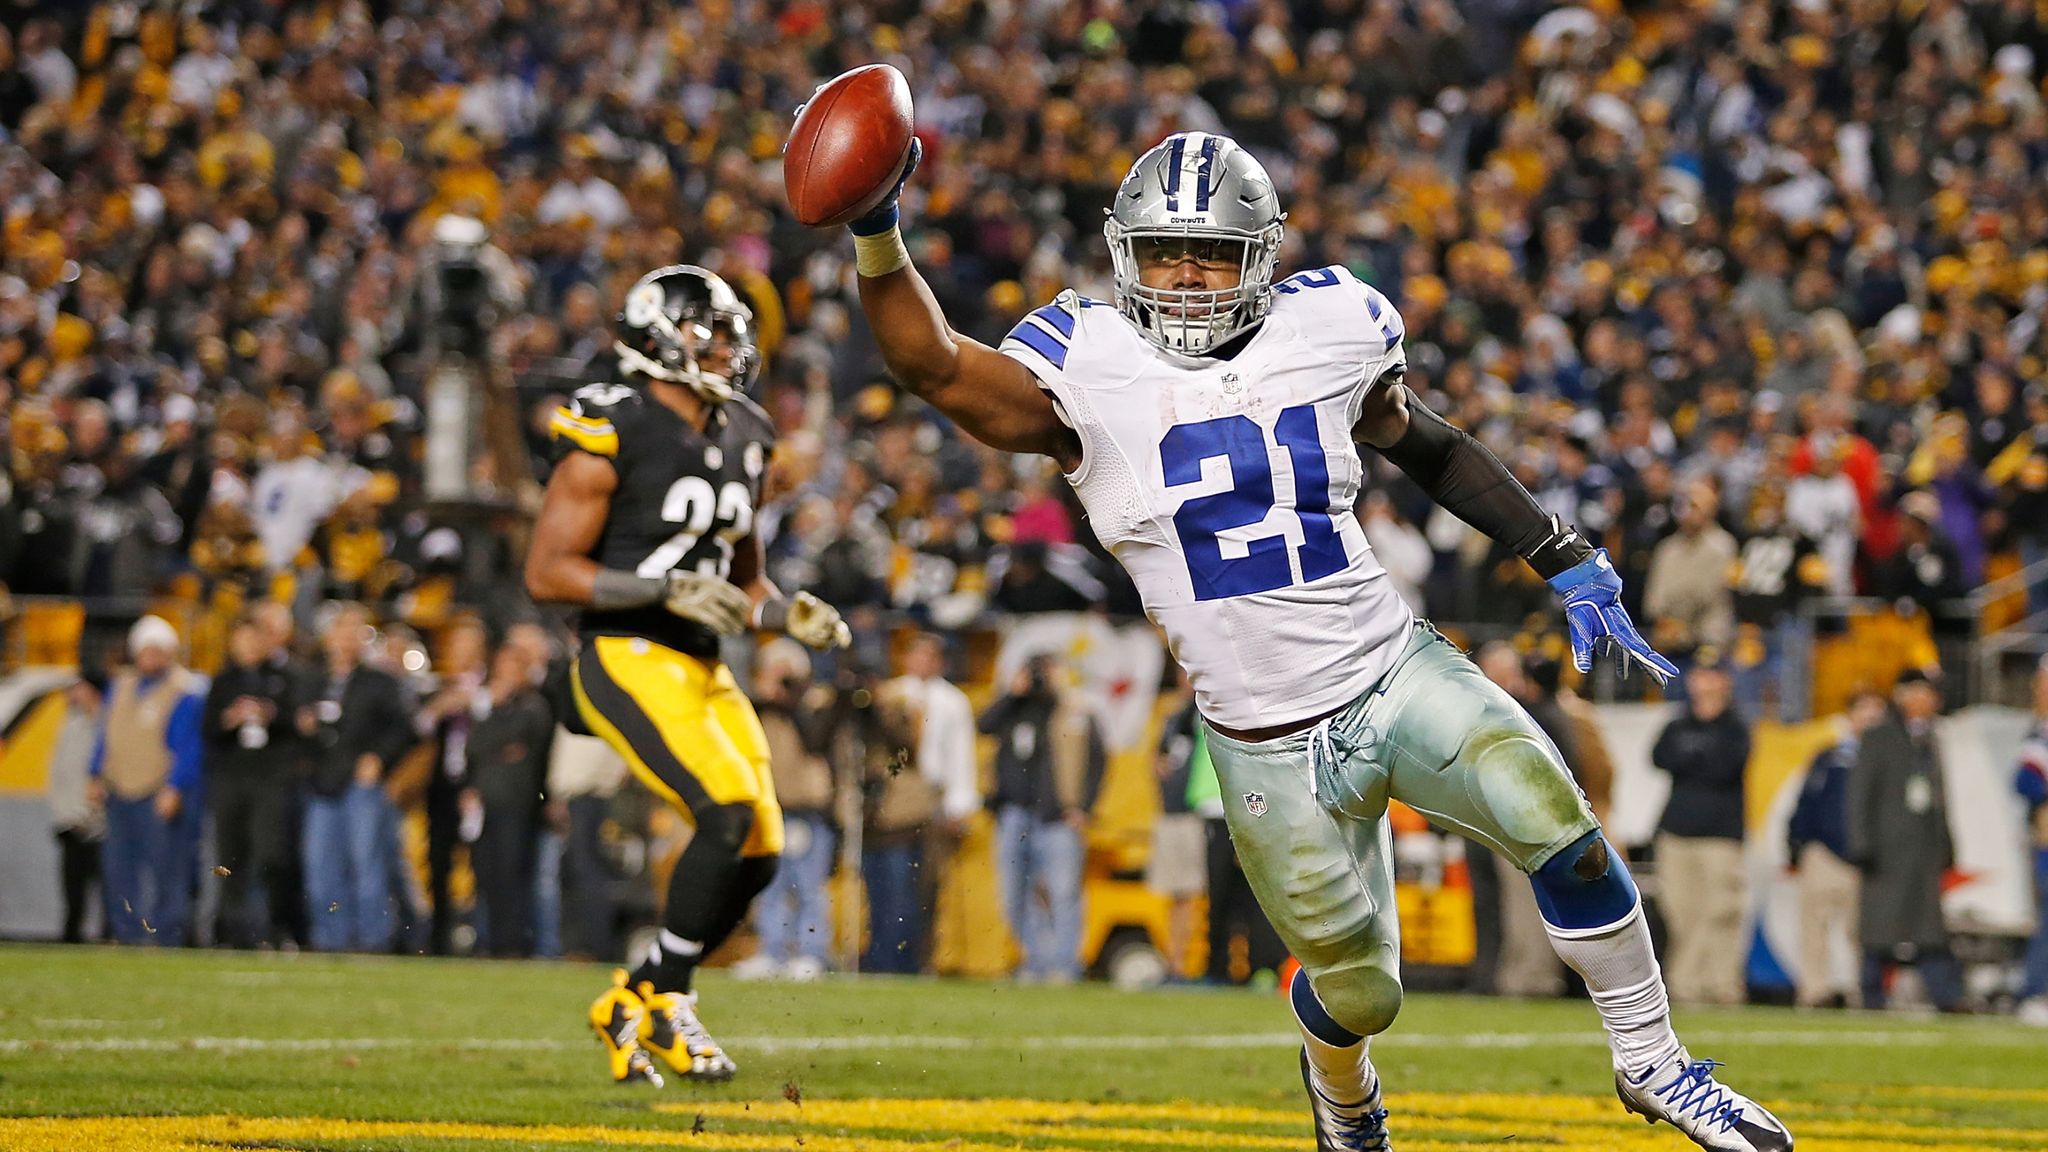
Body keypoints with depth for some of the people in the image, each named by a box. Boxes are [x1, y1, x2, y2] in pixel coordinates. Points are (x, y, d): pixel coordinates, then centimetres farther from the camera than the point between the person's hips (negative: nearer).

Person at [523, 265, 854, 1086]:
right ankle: (667, 1000, -8)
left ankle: (632, 1002, 16)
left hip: (702, 670, 8)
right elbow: (546, 572, -14)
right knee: (729, 811, -23)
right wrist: (666, 590, -22)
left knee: (759, 852, -1)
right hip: (627, 661, -8)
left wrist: (791, 616, 3)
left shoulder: (738, 441, 14)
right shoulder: (612, 435, -11)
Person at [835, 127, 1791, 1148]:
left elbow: (1423, 447, 15)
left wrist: (1571, 568, 13)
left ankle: (1651, 1064, -3)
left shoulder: (1331, 328, 0)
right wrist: (877, 233, -36)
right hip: (1269, 746, -2)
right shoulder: (1090, 373, -8)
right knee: (1359, 996, 5)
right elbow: (934, 366, -21)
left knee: (1554, 824, -22)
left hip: (1393, 671, 2)